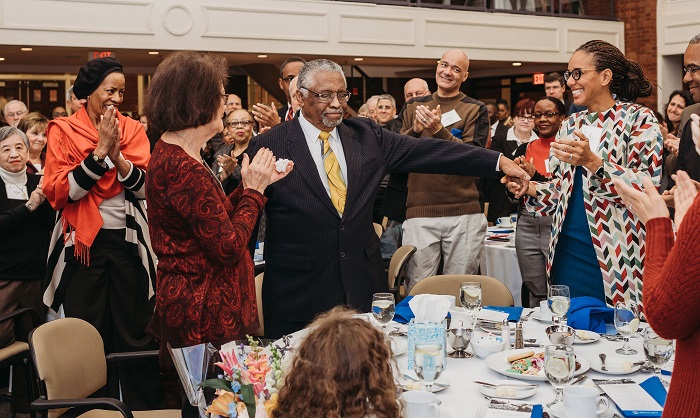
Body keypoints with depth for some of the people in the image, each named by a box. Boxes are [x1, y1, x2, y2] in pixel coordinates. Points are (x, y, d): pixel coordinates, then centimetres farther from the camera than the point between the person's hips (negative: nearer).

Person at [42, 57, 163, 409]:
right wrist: (99, 153, -15)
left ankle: (144, 408, 15)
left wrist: (117, 154, -18)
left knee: (135, 334, 4)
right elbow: (58, 192, -9)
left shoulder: (132, 129, 7)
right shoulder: (63, 131, 2)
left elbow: (145, 186, -3)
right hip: (84, 243, -1)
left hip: (128, 242, 1)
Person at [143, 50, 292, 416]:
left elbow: (216, 217, 12)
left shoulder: (168, 155, 10)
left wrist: (252, 185, 6)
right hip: (205, 316, -10)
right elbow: (228, 247, -20)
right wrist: (254, 190, -10)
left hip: (187, 302, 10)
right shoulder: (184, 169, -22)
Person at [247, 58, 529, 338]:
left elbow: (425, 151, 1)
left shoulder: (366, 135, 6)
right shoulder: (268, 146, -5)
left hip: (363, 284, 4)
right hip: (298, 293, -3)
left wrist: (498, 161, -4)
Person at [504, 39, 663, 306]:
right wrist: (529, 188, -3)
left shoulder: (639, 120, -4)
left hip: (613, 255, -5)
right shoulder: (570, 126, 14)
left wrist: (592, 162, -25)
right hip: (567, 249, 6)